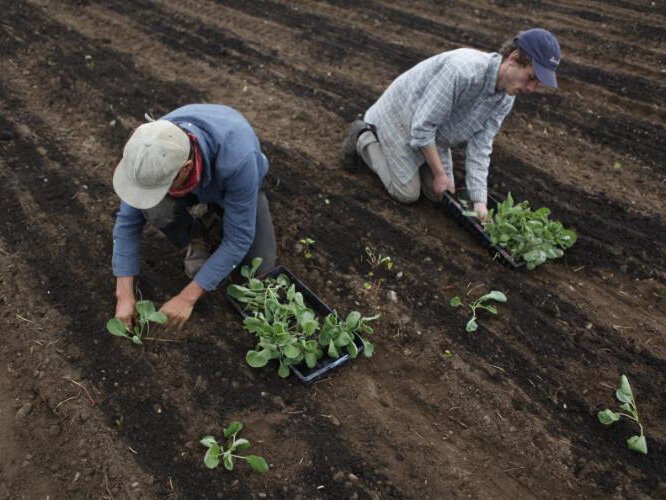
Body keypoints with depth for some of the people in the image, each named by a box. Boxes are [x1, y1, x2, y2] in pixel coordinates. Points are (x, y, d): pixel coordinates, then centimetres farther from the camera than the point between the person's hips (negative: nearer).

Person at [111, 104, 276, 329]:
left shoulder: (236, 160, -46)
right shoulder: (153, 149, -35)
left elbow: (239, 238, -35)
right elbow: (128, 219, -22)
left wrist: (186, 298, -31)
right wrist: (124, 295, -25)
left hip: (235, 184, -1)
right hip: (190, 183, 2)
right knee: (156, 209, -32)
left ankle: (222, 213, 13)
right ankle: (198, 235, 2)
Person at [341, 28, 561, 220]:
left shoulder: (506, 98, -14)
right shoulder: (462, 70, -40)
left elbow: (479, 147, -14)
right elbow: (422, 126, -33)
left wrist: (479, 201, -22)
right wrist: (440, 174, -22)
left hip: (432, 130, 7)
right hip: (401, 116, -7)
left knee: (439, 194, 6)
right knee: (407, 193, -3)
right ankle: (364, 138, 15)